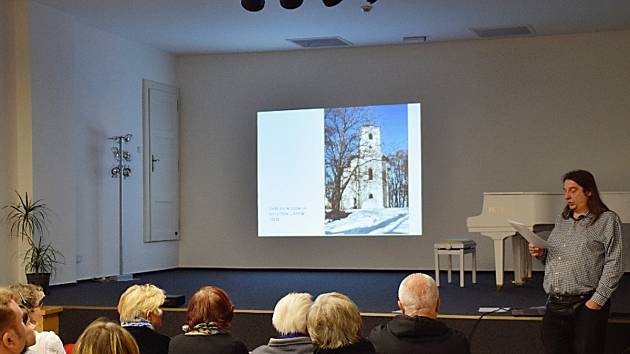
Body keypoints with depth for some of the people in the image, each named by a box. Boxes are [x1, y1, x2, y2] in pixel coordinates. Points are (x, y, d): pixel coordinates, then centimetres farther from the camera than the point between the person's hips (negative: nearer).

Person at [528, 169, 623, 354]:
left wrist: (598, 300, -15)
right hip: (554, 305, 6)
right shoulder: (562, 220, 18)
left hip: (586, 306, -5)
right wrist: (541, 254, 6)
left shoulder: (607, 220, -1)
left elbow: (613, 264, -8)